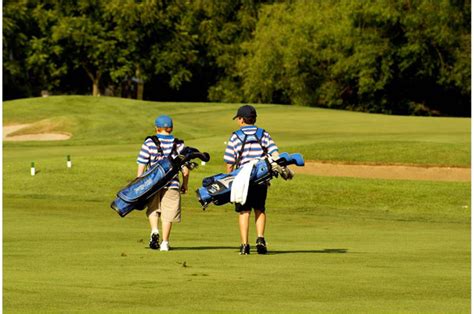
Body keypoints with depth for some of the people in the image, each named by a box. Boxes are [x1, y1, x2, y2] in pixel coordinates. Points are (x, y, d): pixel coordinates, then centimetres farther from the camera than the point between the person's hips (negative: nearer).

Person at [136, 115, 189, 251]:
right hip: (172, 184, 0)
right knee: (168, 214, 7)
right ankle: (165, 242, 6)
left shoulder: (149, 143, -1)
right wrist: (185, 185, 17)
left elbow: (141, 165, -4)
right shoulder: (178, 144, 3)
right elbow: (185, 169, 4)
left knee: (153, 209, 17)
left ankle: (154, 231, -6)